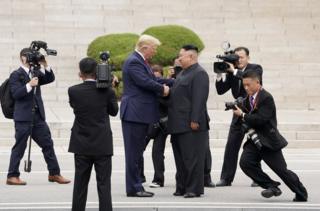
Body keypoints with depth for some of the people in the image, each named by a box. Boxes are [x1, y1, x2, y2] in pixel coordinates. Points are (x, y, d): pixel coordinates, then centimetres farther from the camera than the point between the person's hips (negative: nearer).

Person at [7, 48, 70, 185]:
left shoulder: (36, 73, 15)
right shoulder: (16, 75, -3)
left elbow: (50, 79, 3)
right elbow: (15, 94, -13)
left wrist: (45, 65, -9)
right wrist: (29, 85, -22)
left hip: (38, 116, 6)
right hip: (23, 117, -6)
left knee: (48, 144, 7)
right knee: (20, 147, -2)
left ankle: (54, 173, 14)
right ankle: (12, 176, 5)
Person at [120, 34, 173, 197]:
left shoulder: (141, 61, 17)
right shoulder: (133, 62, -15)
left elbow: (153, 80, 16)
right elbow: (145, 82, -24)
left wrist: (175, 82, 6)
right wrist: (162, 89, -9)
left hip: (141, 114, 11)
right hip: (134, 113, -11)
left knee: (137, 152, 13)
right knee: (134, 152, -6)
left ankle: (136, 186, 19)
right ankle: (133, 188, -2)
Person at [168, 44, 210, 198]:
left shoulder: (199, 74, -11)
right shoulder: (183, 73, 20)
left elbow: (199, 99, -19)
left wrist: (195, 120, -23)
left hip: (191, 125, -10)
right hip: (178, 125, 10)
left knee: (192, 158, -6)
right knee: (180, 158, 13)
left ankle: (194, 189, -3)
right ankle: (182, 187, 19)